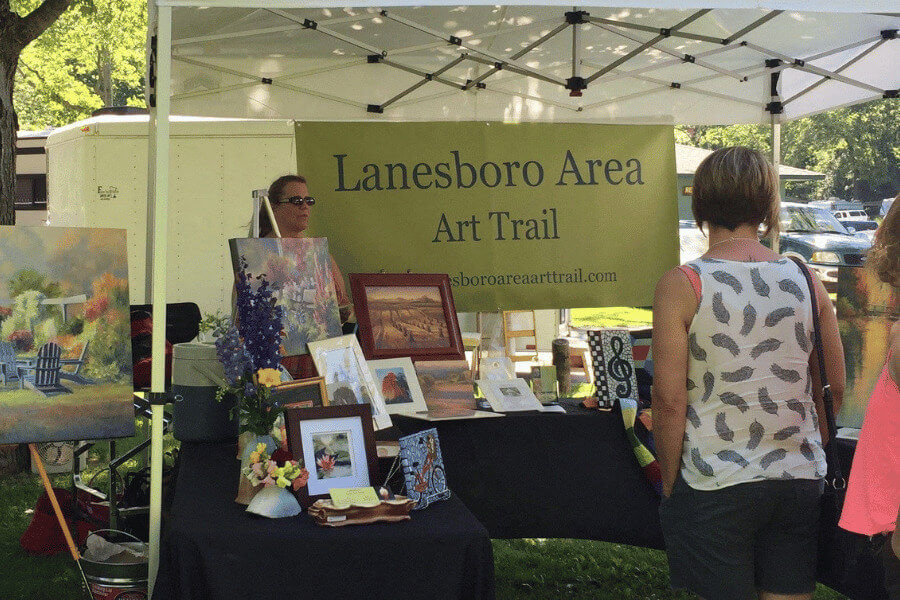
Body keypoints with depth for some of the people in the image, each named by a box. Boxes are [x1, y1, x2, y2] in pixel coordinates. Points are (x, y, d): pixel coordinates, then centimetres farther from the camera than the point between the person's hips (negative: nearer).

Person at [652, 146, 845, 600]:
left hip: (715, 489, -3)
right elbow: (834, 390, 8)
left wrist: (669, 485, 0)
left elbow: (670, 401, -11)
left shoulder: (681, 286, -10)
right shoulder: (806, 281, 1)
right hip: (801, 482, 4)